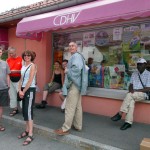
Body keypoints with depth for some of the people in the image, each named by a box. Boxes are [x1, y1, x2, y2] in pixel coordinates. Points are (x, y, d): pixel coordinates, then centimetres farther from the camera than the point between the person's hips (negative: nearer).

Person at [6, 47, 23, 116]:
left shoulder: (21, 59, -7)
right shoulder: (8, 60, 8)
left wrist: (16, 71, -20)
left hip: (19, 80, -5)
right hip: (11, 80, 5)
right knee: (12, 95, 12)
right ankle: (15, 109, 25)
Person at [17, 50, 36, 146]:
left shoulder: (32, 66, -8)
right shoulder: (23, 66, 14)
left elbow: (30, 81, -15)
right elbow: (21, 79, 10)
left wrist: (23, 91, -12)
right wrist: (20, 90, -3)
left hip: (30, 90, -7)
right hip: (23, 90, 7)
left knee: (28, 111, -9)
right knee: (24, 111, 12)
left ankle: (30, 135, -3)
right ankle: (27, 131, 26)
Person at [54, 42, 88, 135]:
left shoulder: (76, 56, -12)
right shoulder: (76, 56, 20)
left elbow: (77, 68, -30)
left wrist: (67, 71, -14)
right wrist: (68, 70, 11)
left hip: (74, 85, -11)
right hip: (77, 84, 11)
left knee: (70, 107, -6)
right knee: (78, 106, 14)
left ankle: (65, 129, 2)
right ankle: (78, 126, 24)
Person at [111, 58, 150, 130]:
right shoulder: (134, 73, 14)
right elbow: (131, 85, 13)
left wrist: (136, 90, -16)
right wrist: (131, 89, -11)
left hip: (142, 94, -4)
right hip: (133, 95, 4)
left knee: (129, 95, -33)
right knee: (131, 101, -31)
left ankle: (120, 114, -29)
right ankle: (128, 122, -32)